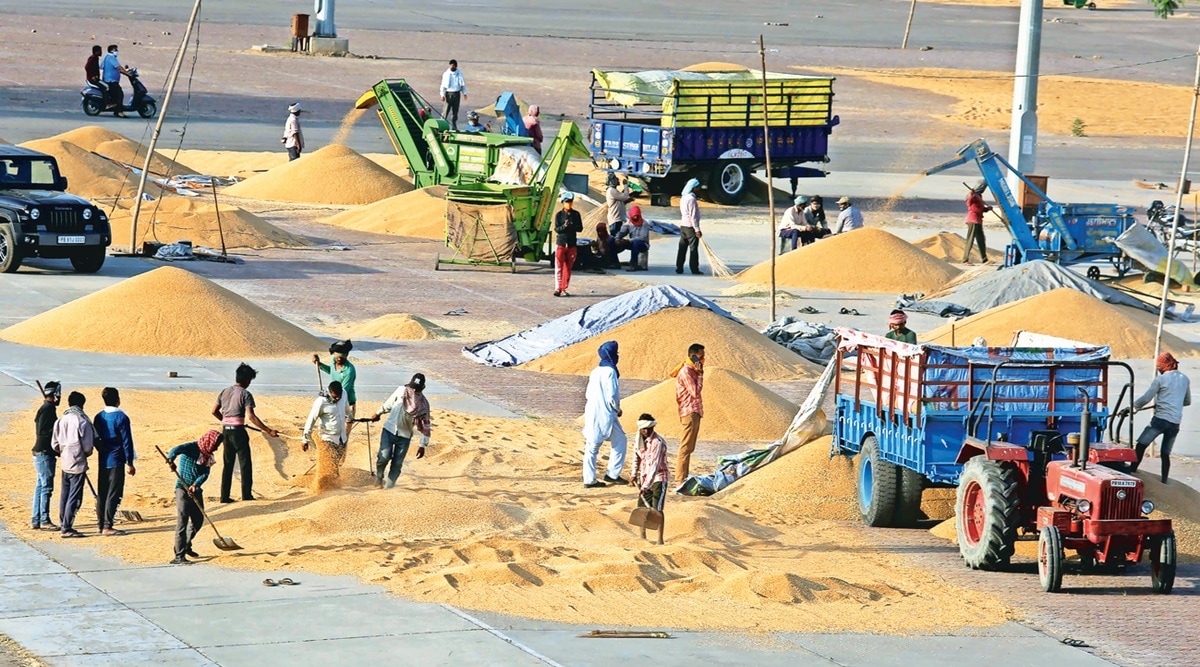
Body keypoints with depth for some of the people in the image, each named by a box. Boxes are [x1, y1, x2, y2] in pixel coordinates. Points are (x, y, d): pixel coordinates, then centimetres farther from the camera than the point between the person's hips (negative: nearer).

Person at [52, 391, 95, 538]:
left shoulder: (61, 420, 2)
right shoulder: (83, 422, -15)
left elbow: (54, 444, 5)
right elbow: (88, 446, -12)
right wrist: (86, 453, 9)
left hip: (65, 464, 6)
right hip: (78, 464, -6)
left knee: (65, 495, 16)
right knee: (74, 497, -3)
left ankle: (63, 524, 24)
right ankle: (67, 528, -4)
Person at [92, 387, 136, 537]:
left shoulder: (99, 417, 7)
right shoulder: (121, 417, -12)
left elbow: (95, 439, 13)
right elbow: (127, 442, -12)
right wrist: (130, 463, -7)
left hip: (102, 461, 6)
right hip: (116, 461, -6)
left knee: (101, 493, 11)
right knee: (113, 494, -4)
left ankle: (101, 525, 14)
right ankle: (107, 526, -7)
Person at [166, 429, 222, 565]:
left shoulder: (208, 456, 9)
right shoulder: (191, 448, -12)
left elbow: (205, 474, -3)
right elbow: (176, 450, -31)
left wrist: (195, 485, -22)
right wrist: (171, 459, -54)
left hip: (196, 491, 8)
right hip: (183, 490, -8)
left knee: (198, 521, 17)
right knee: (182, 522, -9)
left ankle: (186, 547, 38)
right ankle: (179, 556, -10)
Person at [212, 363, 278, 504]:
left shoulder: (224, 392, 8)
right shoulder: (245, 394, -9)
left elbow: (214, 411, 11)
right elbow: (251, 416, -17)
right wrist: (268, 430, -17)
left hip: (226, 431, 6)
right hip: (238, 431, -6)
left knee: (227, 463, 11)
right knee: (245, 463, 1)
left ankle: (225, 496, 10)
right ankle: (246, 495, 0)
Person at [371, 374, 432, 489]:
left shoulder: (423, 404, -7)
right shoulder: (401, 391, -6)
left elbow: (424, 425, -4)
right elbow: (388, 404, 12)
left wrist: (423, 445, -7)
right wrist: (378, 414, 23)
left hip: (405, 436, 0)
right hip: (389, 430, 0)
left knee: (397, 464, -1)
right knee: (384, 456, -15)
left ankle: (388, 486, 10)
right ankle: (379, 476, 14)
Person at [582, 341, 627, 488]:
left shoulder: (595, 372, 13)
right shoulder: (610, 372, -12)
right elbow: (612, 395, -17)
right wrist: (617, 409, 2)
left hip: (591, 414, 8)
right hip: (605, 415, -8)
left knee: (591, 447, 8)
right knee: (619, 441, 6)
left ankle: (589, 479, 7)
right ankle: (612, 474, 5)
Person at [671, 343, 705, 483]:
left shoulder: (692, 370, 15)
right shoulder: (686, 372, -16)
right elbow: (695, 392, -20)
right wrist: (700, 374, -16)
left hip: (694, 412, 10)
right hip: (689, 412, -10)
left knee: (688, 447, 13)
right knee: (686, 447, -9)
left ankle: (684, 477, 18)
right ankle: (681, 479, -8)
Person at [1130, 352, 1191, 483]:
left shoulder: (1160, 379, -3)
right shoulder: (1184, 379, 13)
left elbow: (1146, 398, -4)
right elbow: (1187, 401, 24)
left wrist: (1132, 407, 9)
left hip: (1160, 419, -6)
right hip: (1175, 422, 6)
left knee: (1141, 446, -1)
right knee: (1165, 454, 11)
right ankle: (1164, 481, 7)